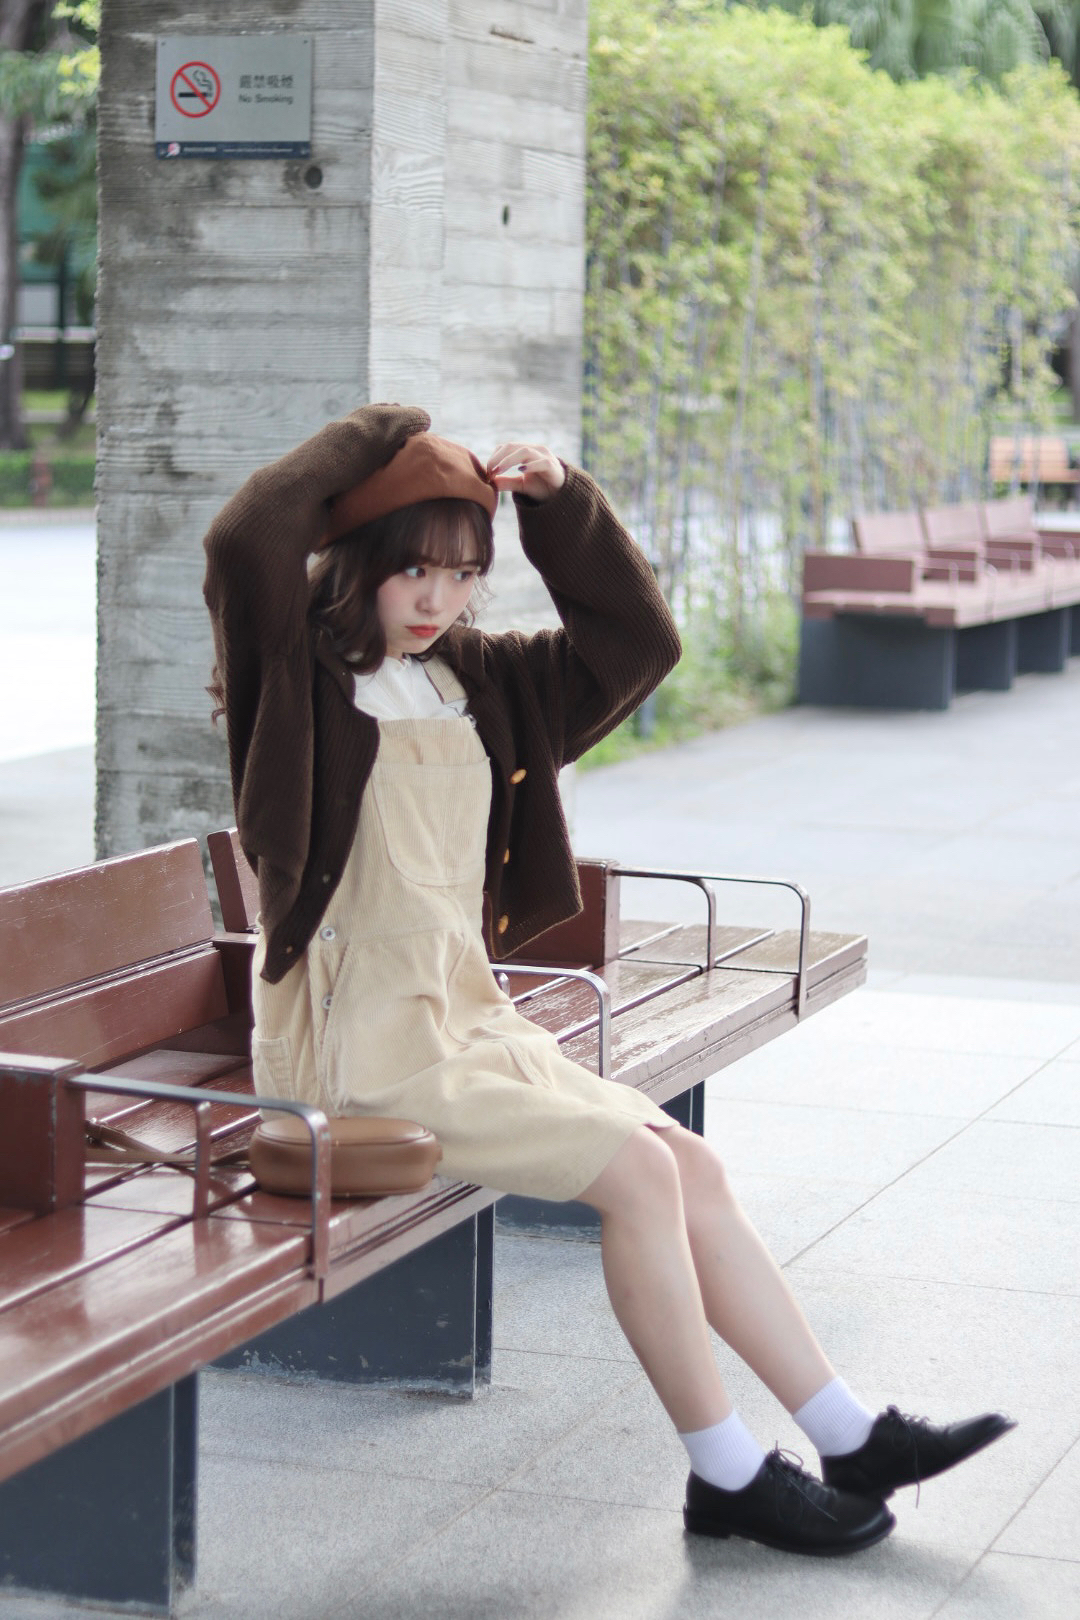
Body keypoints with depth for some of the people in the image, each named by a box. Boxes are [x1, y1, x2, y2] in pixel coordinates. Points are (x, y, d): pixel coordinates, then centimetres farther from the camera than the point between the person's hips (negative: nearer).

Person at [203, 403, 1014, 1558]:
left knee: (692, 1168, -1)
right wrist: (366, 439, -14)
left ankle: (853, 1439, 6)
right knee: (636, 1172, -17)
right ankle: (727, 1475, -5)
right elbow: (244, 544, -29)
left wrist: (558, 500, 3)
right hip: (362, 1048, -8)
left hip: (467, 1019, 8)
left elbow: (633, 641, 15)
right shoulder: (302, 686, -9)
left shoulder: (474, 681, 13)